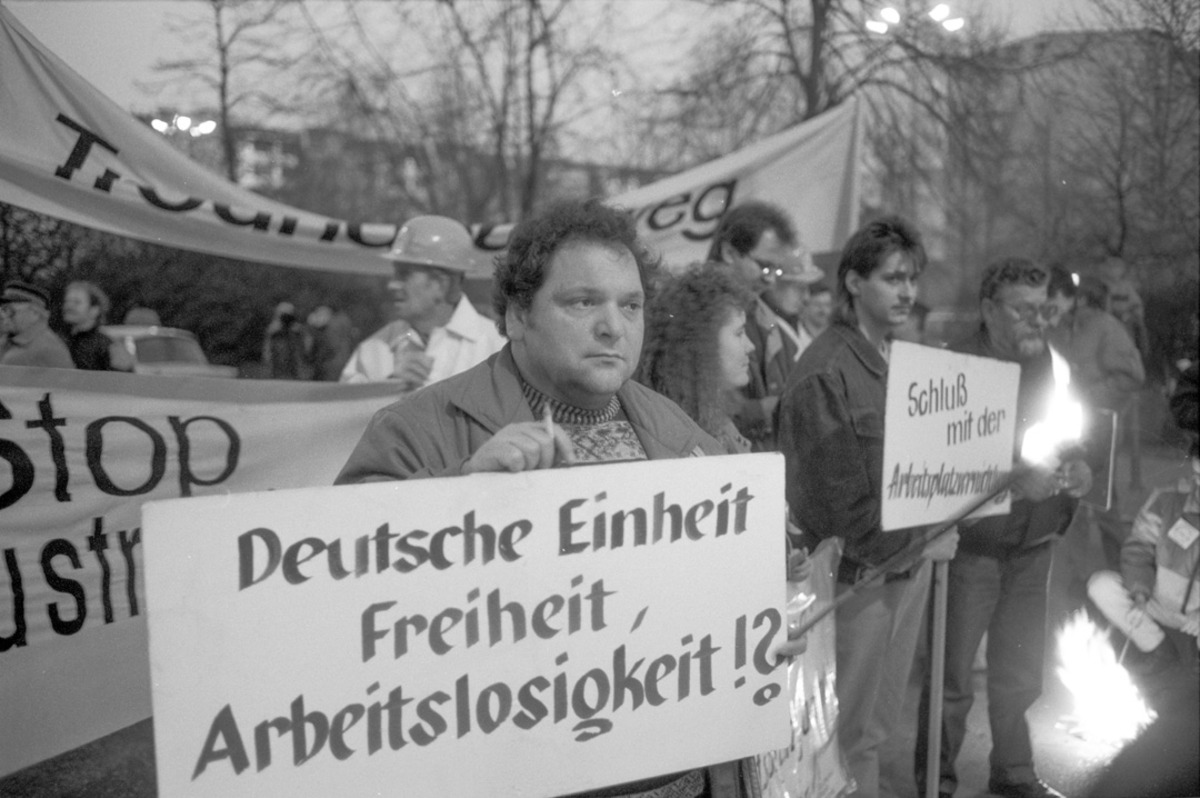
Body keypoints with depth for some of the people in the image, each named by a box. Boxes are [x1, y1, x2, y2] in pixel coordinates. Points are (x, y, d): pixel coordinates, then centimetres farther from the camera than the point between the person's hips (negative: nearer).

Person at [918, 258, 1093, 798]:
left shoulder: (1051, 366, 7)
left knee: (1021, 672, 17)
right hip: (972, 545, -6)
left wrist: (1077, 471, -4)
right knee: (952, 674, 1)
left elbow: (1069, 440, 18)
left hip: (1034, 545, 6)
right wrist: (1015, 484, -26)